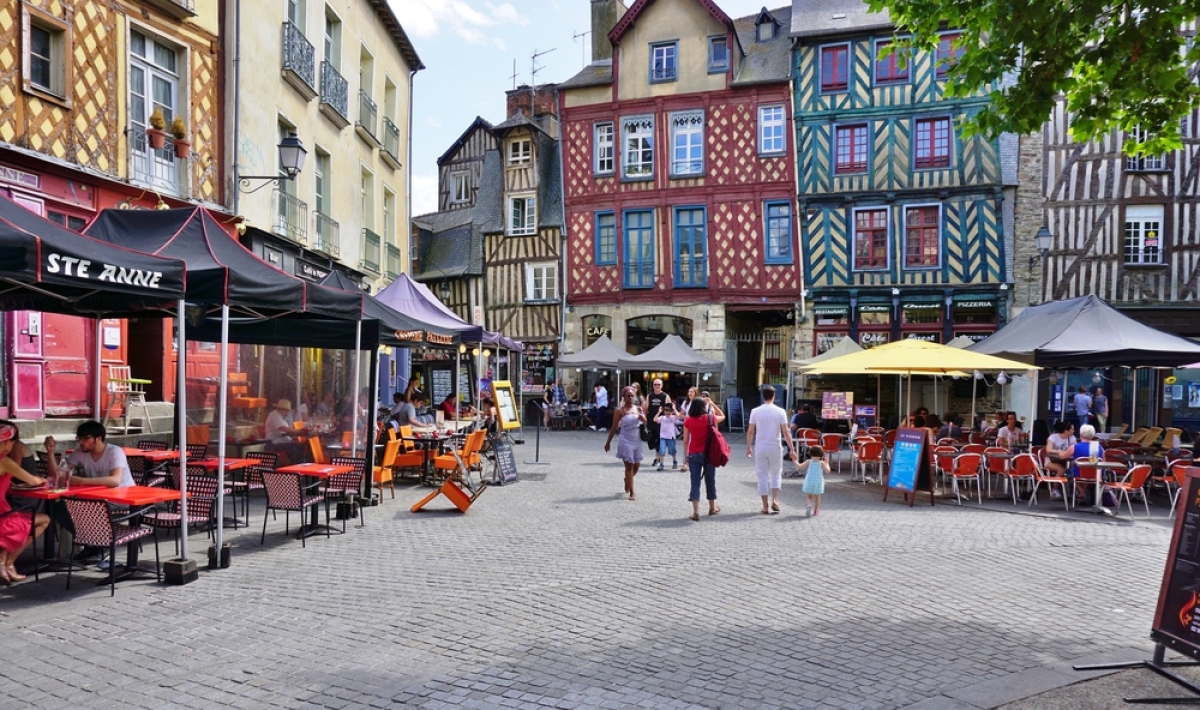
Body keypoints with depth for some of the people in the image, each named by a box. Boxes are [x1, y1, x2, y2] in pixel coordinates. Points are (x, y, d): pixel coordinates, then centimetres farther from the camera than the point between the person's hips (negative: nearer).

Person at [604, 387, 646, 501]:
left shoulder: (638, 409, 6)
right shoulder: (620, 411, -6)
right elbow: (614, 427, -3)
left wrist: (643, 418, -18)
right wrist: (608, 442, -2)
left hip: (637, 441, 5)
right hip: (626, 441, -5)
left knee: (636, 465, 12)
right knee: (629, 465, -6)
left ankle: (627, 480, 43)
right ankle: (632, 493, -3)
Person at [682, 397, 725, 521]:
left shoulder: (688, 421, -5)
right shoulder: (710, 418, -5)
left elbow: (685, 441, -2)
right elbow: (723, 416, 17)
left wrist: (686, 456, 8)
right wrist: (712, 403, 13)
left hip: (693, 454, 0)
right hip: (708, 453, 0)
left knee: (695, 482, 0)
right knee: (710, 480, 16)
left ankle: (696, 512, -8)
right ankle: (712, 507, 31)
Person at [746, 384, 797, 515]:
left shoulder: (755, 411, -3)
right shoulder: (780, 412, -6)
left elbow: (750, 431, -1)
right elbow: (786, 432, -7)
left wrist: (748, 448, 9)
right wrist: (792, 449, -3)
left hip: (760, 447, 0)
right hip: (775, 447, 0)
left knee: (762, 477, 7)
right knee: (776, 474, 17)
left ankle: (765, 507, 8)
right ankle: (775, 500, 1)